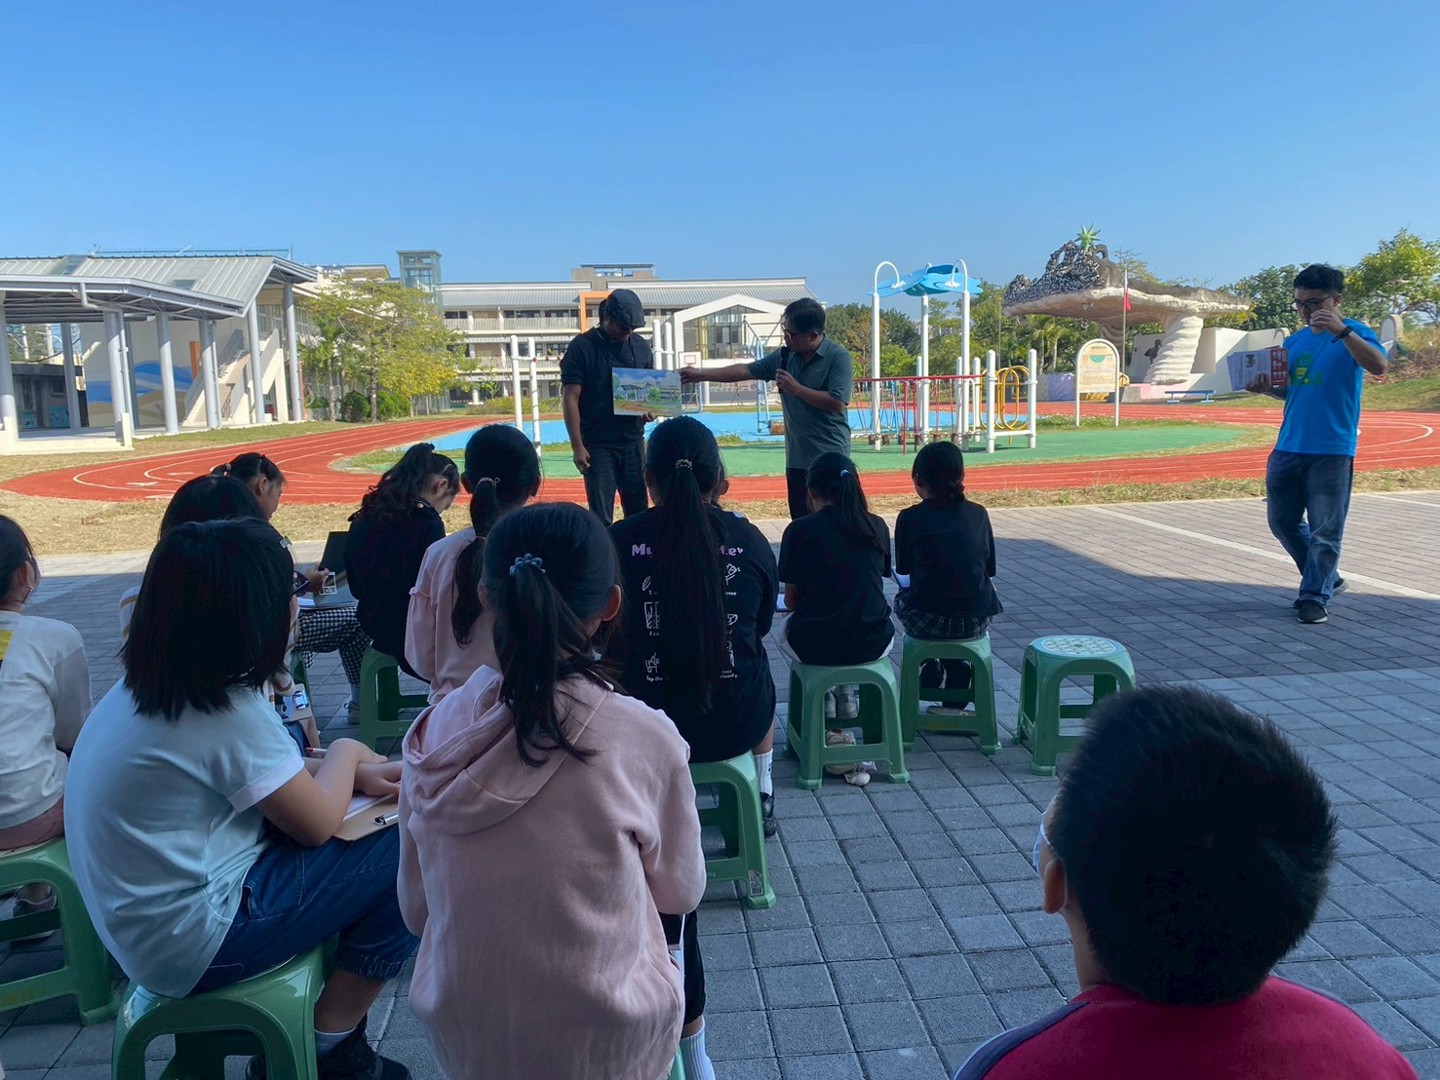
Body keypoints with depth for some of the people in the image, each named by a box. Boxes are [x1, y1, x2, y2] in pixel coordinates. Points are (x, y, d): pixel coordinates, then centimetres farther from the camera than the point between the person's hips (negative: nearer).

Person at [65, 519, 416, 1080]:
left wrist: (355, 773, 3)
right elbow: (317, 824, -14)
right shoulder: (228, 711, -25)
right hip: (194, 946, -9)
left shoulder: (140, 688, 2)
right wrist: (346, 753, 4)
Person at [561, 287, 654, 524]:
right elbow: (571, 398, -8)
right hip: (598, 445, -4)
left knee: (638, 510, 8)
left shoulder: (641, 347, 7)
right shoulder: (582, 347, -7)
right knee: (601, 515, -1)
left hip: (633, 442, 4)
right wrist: (577, 446, -12)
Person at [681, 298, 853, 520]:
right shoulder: (785, 356, 7)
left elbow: (837, 403, -19)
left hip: (829, 459, -6)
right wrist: (702, 374, 10)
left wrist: (796, 389, -15)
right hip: (796, 457, 6)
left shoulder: (838, 357, -10)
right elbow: (746, 370, 12)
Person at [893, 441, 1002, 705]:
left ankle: (931, 668, 31)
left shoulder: (910, 518, -5)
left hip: (928, 623, -2)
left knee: (901, 600, 29)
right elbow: (990, 569, 10)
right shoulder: (978, 514, 3)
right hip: (976, 621, 3)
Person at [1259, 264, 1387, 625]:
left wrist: (1341, 330, -29)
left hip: (1332, 451, -6)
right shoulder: (1294, 341, 14)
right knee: (1282, 521, 11)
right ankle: (1327, 579, 28)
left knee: (1325, 531, -2)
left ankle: (1315, 598, 8)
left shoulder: (1353, 332, -2)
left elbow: (1379, 366, -21)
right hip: (1288, 447, 6)